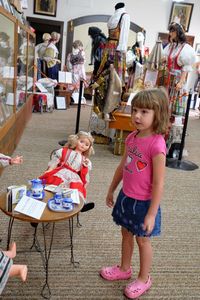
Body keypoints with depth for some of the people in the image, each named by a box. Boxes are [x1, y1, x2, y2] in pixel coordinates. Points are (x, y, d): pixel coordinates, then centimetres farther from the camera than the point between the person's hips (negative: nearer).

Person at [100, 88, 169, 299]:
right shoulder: (132, 138, -3)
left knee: (142, 240, 14)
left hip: (143, 202, -7)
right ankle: (124, 269, 47)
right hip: (126, 197, 7)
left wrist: (151, 214, -19)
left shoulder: (157, 144, -26)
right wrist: (111, 190, 17)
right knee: (126, 234, 24)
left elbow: (158, 184, -22)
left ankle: (144, 279, 38)